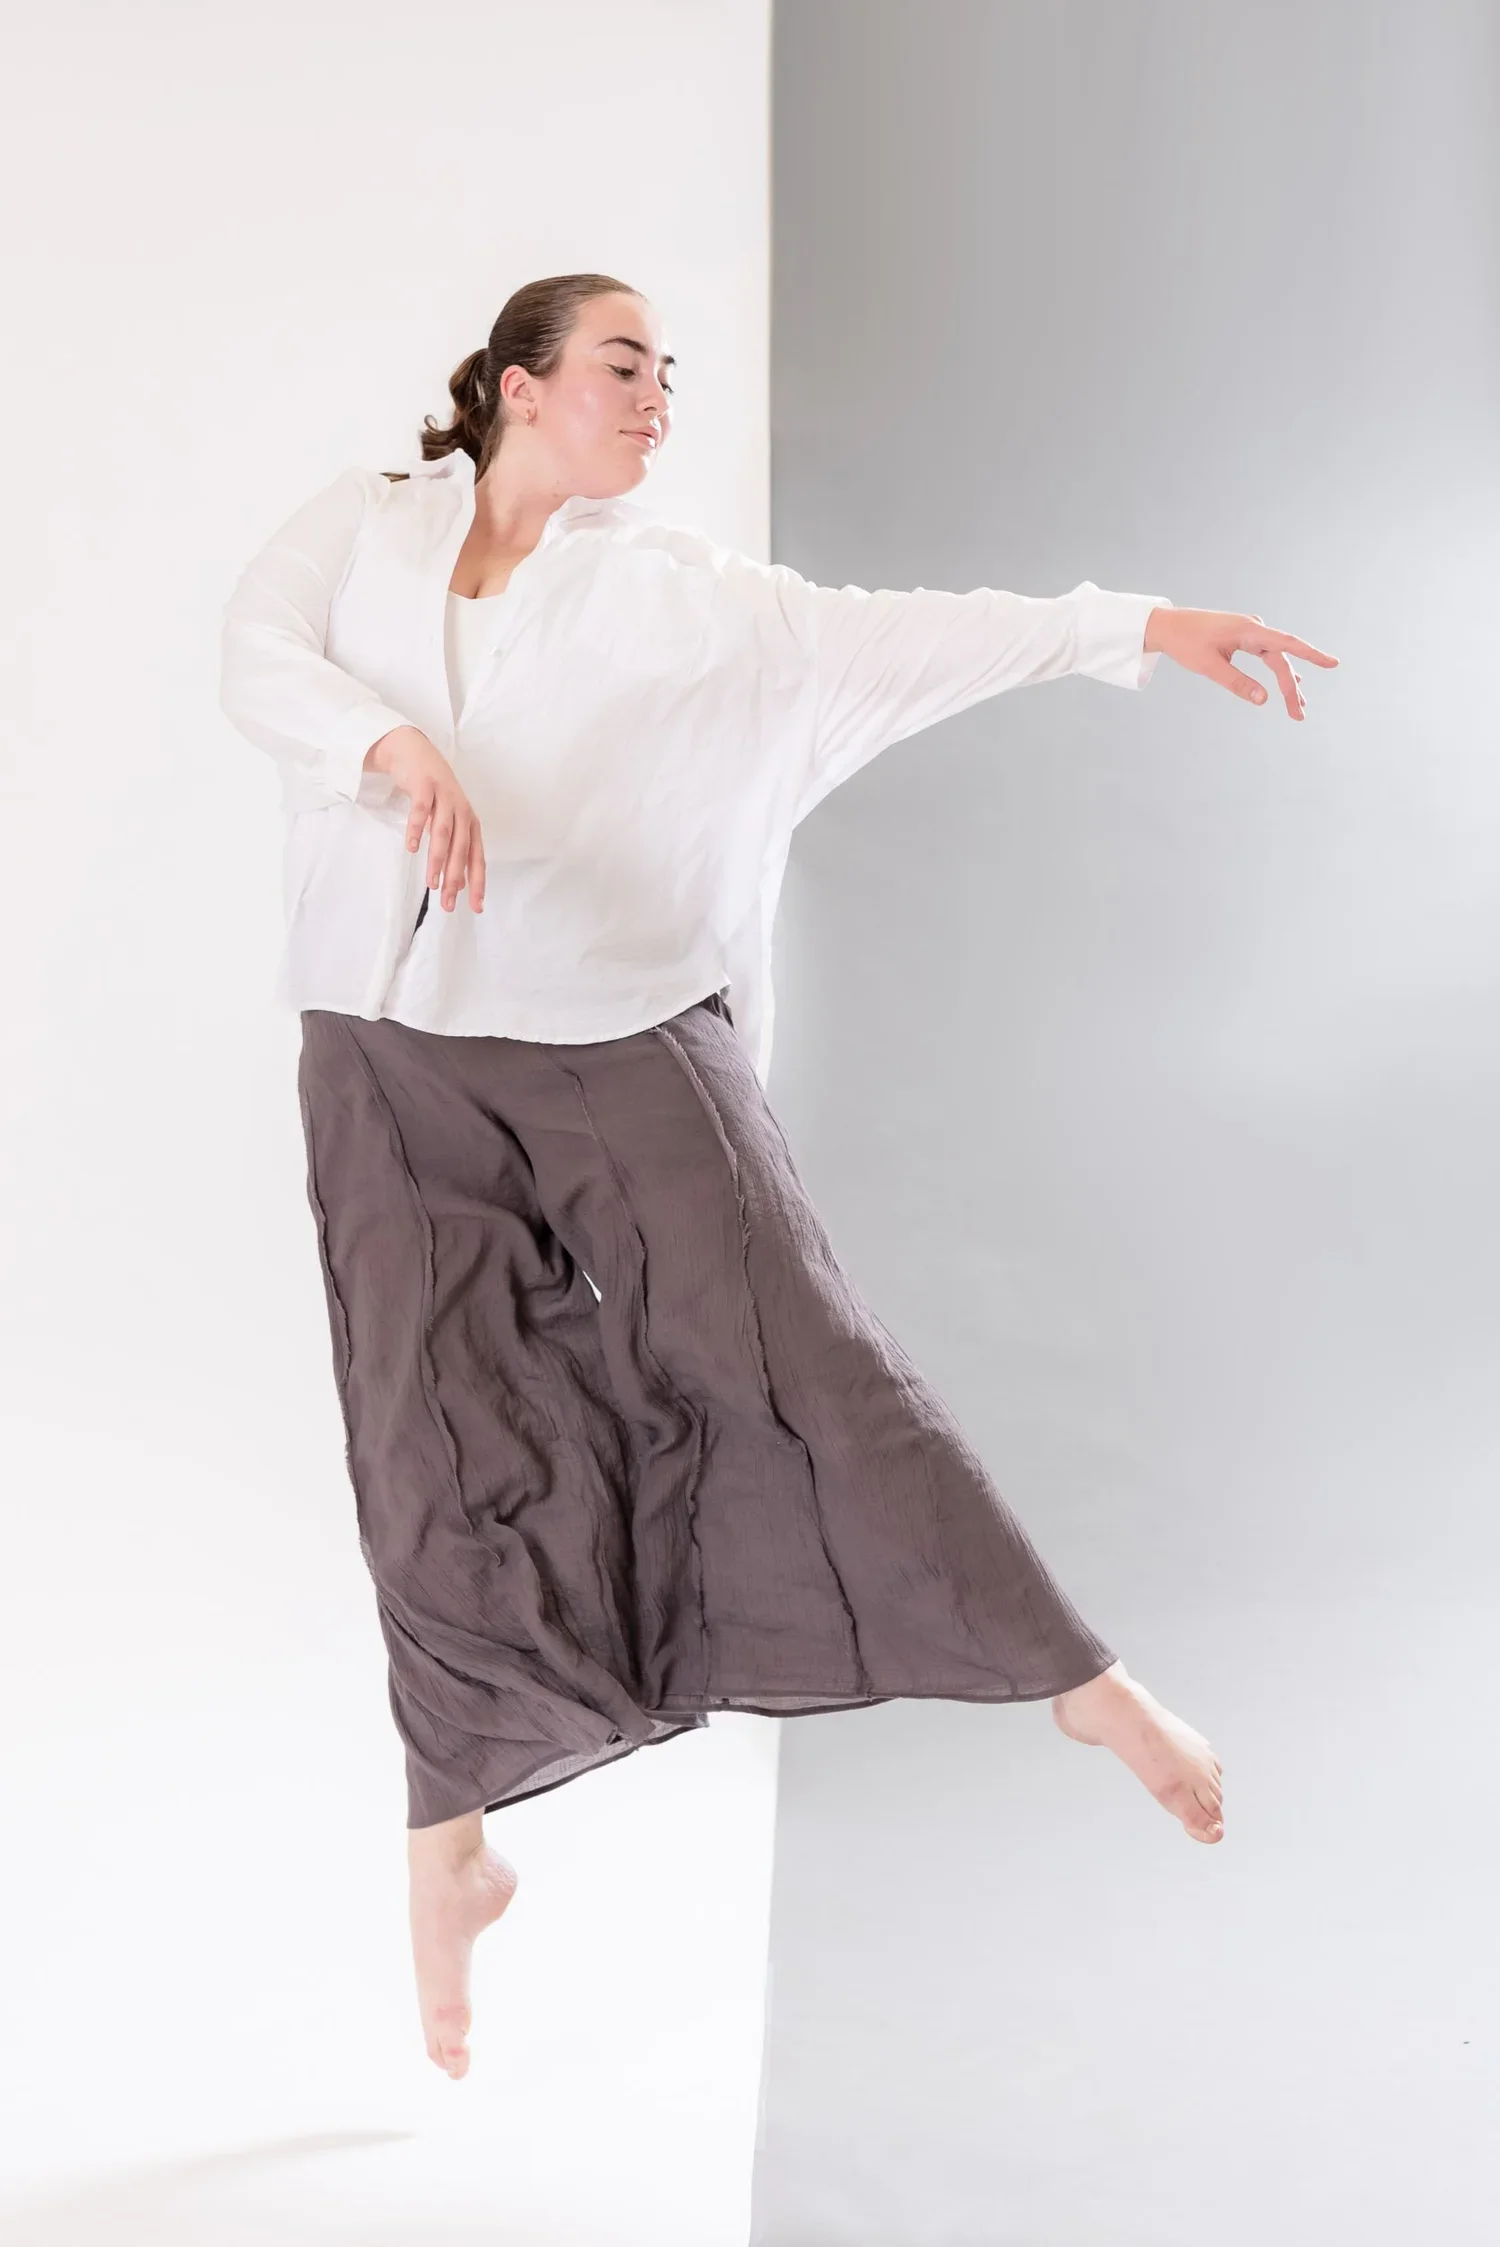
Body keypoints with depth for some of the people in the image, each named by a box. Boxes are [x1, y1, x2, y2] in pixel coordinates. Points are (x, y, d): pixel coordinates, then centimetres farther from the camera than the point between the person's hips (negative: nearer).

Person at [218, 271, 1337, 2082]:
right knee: (436, 1454, 4)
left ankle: (1085, 1684, 3)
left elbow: (877, 637, -8)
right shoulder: (362, 523, 6)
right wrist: (395, 745, -30)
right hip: (394, 1059, 1)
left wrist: (1131, 627, -18)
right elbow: (257, 657, -10)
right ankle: (453, 1856, 20)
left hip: (618, 1039, -1)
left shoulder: (665, 590, 3)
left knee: (798, 1362, -8)